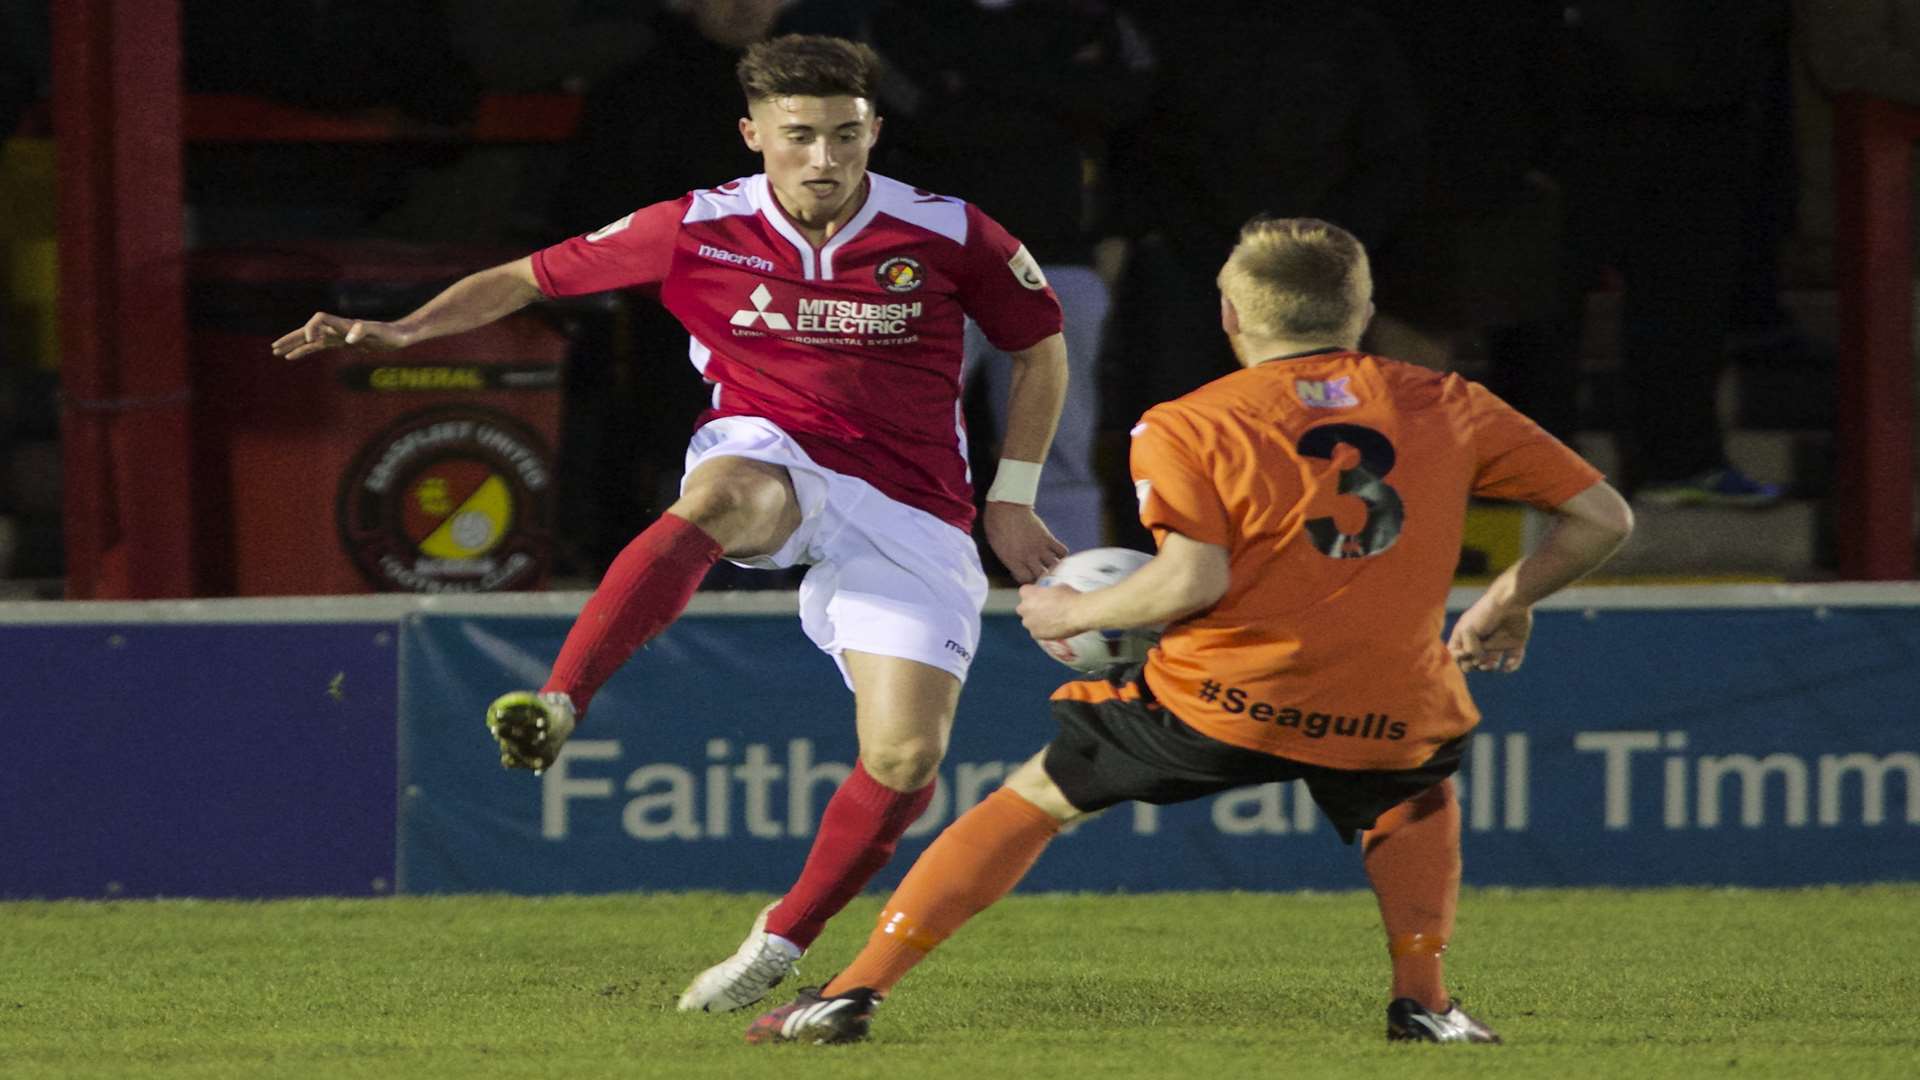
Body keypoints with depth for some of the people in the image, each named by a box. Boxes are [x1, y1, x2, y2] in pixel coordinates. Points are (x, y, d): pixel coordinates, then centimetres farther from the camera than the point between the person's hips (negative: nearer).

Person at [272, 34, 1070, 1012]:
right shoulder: (700, 231, -4)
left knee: (906, 756, -16)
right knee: (723, 496, -41)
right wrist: (404, 328, -10)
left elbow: (1039, 345, 11)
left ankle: (782, 941, 7)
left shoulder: (950, 237, -5)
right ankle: (556, 706, -51)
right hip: (769, 454, -1)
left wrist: (1012, 501, 6)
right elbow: (530, 277, 4)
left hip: (911, 507, 1)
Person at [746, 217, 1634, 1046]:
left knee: (1037, 798, 18)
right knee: (1419, 793, 38)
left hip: (1222, 703, -2)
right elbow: (1603, 517, 10)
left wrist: (1072, 613, 4)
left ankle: (856, 989, 12)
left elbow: (1192, 580, -13)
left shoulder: (1184, 428, 2)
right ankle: (1420, 996, 18)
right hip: (1386, 719, 2)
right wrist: (1509, 603, 26)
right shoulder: (1446, 405, 11)